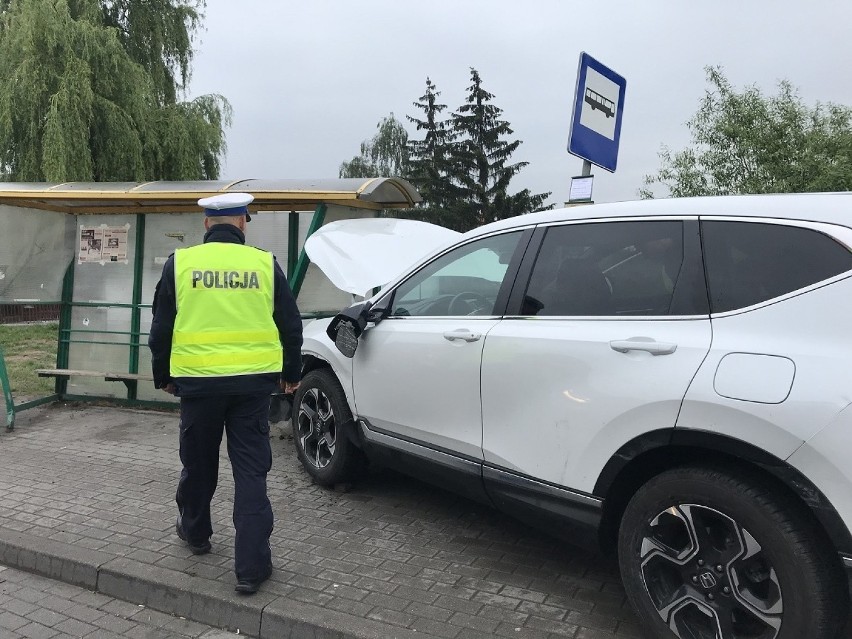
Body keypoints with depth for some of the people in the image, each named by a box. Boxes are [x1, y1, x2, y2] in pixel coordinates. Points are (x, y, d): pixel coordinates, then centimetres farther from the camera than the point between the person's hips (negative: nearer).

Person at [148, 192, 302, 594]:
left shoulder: (180, 263, 0)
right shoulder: (265, 264, 0)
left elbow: (161, 327, 6)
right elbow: (291, 327, 6)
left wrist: (163, 377, 20)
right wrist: (291, 374, 20)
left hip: (198, 380, 1)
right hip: (254, 381, 0)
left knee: (198, 462, 20)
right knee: (251, 470, 4)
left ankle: (195, 532, 42)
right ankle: (251, 566, 6)